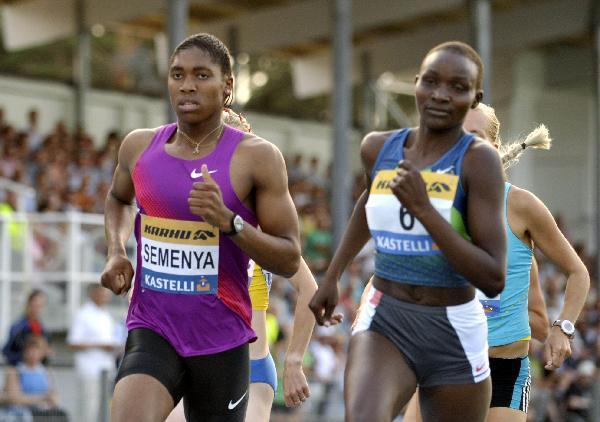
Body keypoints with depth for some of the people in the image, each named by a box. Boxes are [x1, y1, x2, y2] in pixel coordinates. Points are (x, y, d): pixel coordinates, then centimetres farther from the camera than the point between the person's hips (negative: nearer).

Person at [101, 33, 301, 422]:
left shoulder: (257, 157, -7)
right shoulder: (139, 147, 4)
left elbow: (290, 261, -7)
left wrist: (229, 221, -23)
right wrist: (116, 252, 8)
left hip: (222, 341, -1)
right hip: (152, 331, 1)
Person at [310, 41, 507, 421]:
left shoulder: (479, 158, -12)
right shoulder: (378, 148, 2)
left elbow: (494, 279, -19)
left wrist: (423, 207, -23)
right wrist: (331, 277, 28)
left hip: (456, 335, -2)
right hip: (385, 323, 2)